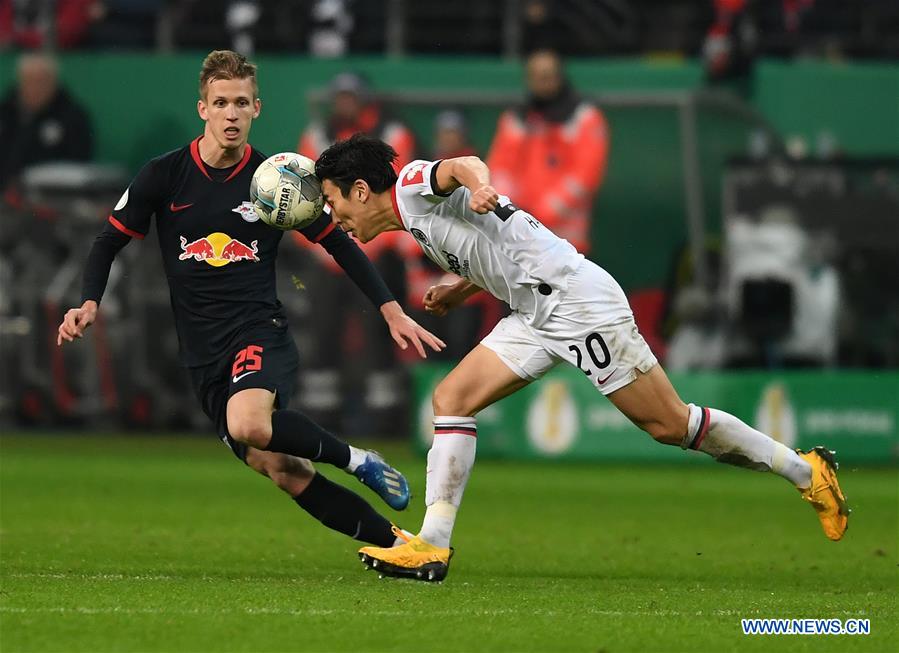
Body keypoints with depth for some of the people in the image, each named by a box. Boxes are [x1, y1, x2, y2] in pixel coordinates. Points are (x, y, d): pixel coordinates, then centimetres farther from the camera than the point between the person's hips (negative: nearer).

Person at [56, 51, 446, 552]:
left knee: (248, 426, -36)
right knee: (284, 473, -7)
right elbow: (110, 242, 10)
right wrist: (89, 304, -7)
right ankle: (398, 544, 4)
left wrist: (393, 312, 1)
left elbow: (340, 244, 8)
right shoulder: (165, 175, 2)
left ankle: (356, 459, -12)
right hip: (203, 355, 3)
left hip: (261, 333, -3)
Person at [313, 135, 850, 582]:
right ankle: (432, 547, -6)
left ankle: (806, 471, 6)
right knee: (452, 399, -2)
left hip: (576, 297, -10)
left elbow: (465, 165, -31)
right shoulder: (418, 224, 18)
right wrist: (459, 292, 21)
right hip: (536, 315, 10)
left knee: (669, 424, -5)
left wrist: (478, 185, -52)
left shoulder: (413, 184, -8)